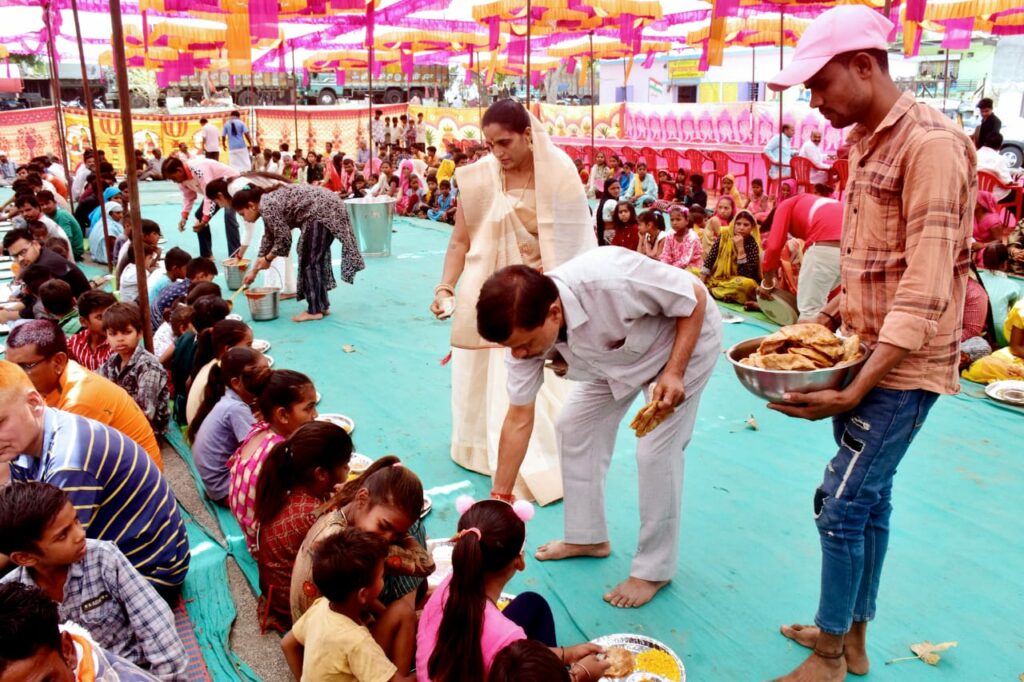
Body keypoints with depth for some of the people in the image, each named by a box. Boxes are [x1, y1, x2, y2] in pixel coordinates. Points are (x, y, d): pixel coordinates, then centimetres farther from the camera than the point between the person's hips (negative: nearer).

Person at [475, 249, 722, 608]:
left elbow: (696, 297, -25)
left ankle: (653, 569, 8)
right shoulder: (526, 328, -23)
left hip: (685, 337, -6)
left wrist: (673, 373, -31)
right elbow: (518, 420, -13)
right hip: (618, 354, 6)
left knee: (656, 450, -12)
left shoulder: (611, 280, -43)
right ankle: (587, 536, 25)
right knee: (574, 426, 5)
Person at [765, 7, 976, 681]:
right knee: (870, 496, 16)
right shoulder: (864, 141, 9)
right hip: (865, 353, 8)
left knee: (841, 504, -3)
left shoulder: (930, 142, -18)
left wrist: (855, 390, -27)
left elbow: (925, 288, -24)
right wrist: (826, 320, 7)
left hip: (903, 367, -8)